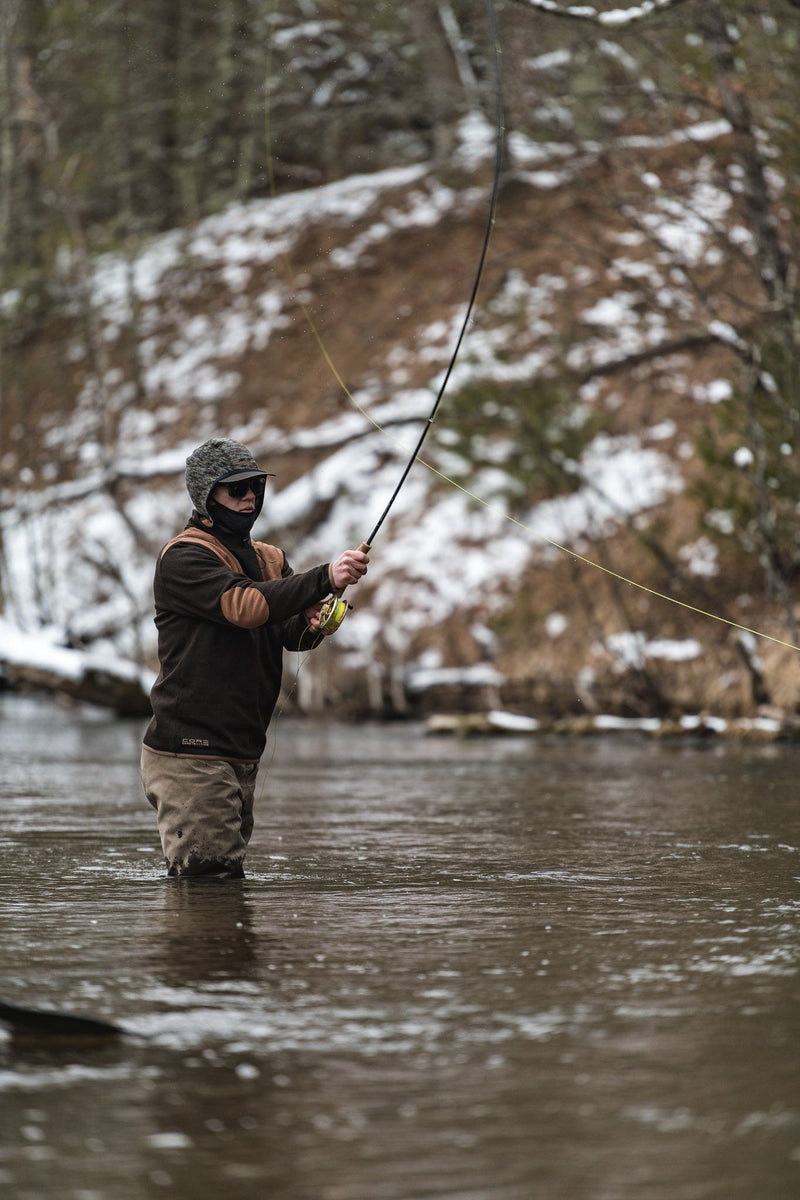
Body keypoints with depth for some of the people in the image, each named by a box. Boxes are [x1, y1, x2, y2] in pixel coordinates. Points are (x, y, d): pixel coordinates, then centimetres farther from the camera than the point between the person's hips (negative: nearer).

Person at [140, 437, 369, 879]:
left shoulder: (269, 559, 18)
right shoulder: (184, 557, -8)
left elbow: (289, 633, 2)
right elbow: (245, 605, -25)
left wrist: (310, 625, -22)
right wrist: (325, 577, -31)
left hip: (241, 754, 8)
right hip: (190, 754, -8)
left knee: (228, 875, 11)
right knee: (209, 878, -12)